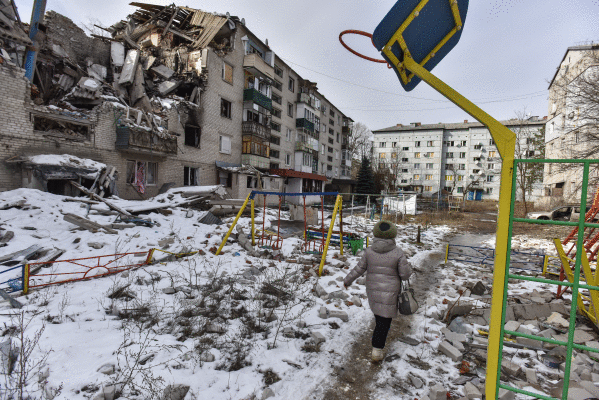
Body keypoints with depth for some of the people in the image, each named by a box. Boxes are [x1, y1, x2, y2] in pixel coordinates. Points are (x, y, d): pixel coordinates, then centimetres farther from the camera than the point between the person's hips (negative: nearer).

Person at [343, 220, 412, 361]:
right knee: (384, 320, 7)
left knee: (379, 312, 28)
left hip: (372, 290, 4)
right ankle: (377, 350, 9)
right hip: (389, 292, -4)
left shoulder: (369, 251, -9)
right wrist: (409, 267, 11)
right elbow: (405, 275, -12)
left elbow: (359, 269, -2)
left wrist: (348, 280, 12)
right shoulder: (398, 253, -16)